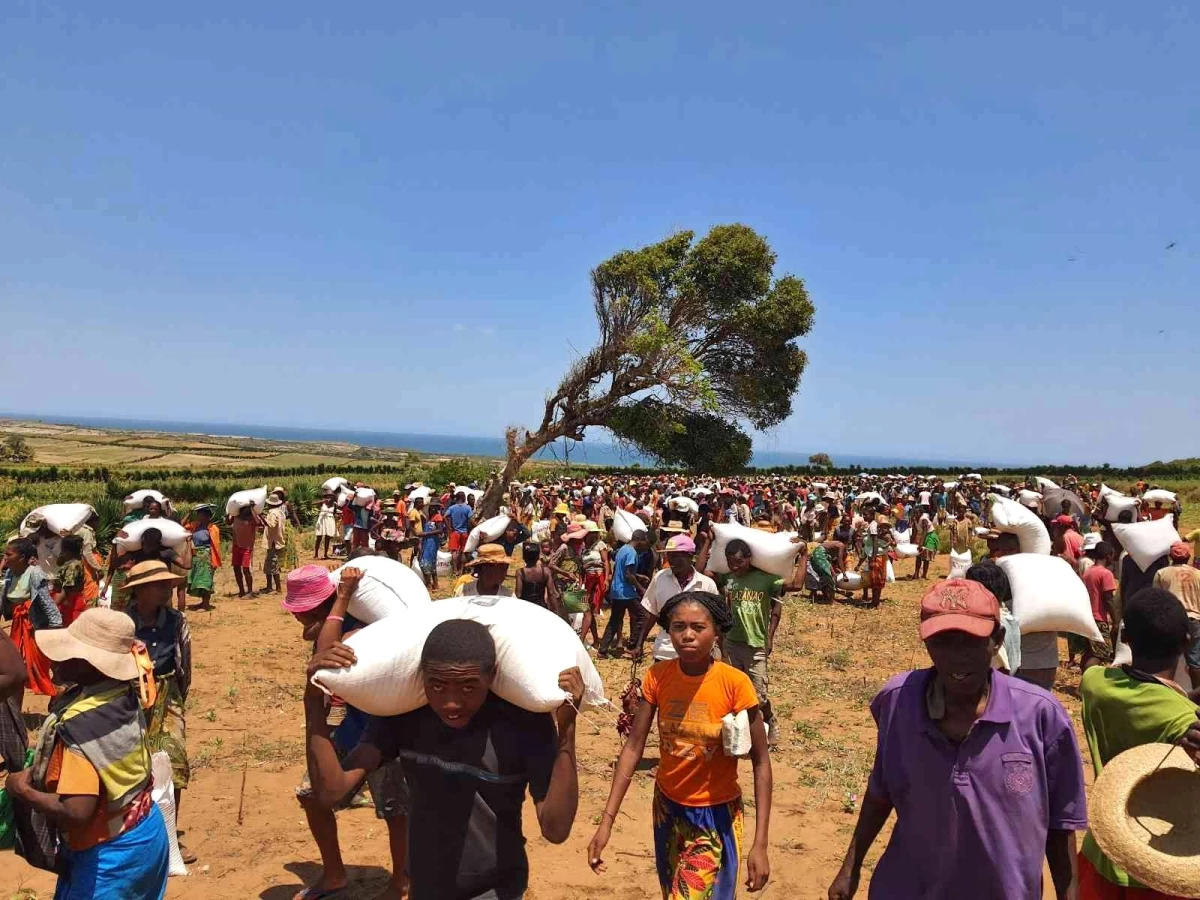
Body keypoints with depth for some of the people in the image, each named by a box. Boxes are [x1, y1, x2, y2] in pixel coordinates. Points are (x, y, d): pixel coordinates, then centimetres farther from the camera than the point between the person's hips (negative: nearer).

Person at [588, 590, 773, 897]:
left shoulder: (734, 684, -23)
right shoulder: (657, 677, -13)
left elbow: (761, 762, -16)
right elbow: (633, 747, -9)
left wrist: (760, 844, -20)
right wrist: (607, 821, -14)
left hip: (715, 814, -4)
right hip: (667, 806, 4)